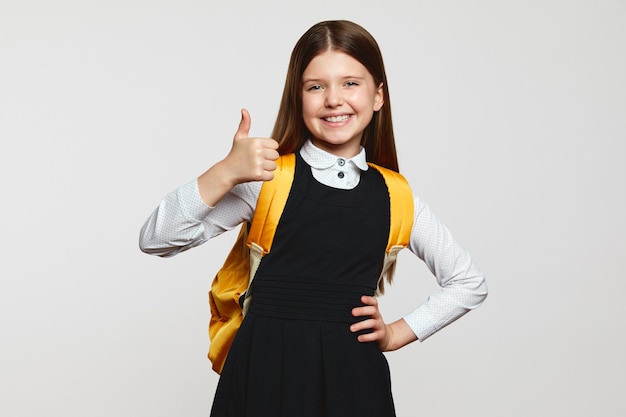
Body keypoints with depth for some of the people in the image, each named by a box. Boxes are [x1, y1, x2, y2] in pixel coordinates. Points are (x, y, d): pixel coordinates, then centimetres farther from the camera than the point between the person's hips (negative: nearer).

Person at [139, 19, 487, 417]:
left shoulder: (394, 197, 3)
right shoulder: (266, 178, -4)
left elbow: (470, 283, 14)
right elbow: (156, 240, -10)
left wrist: (396, 334, 5)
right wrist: (226, 173, -21)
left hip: (353, 378, 2)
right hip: (266, 373, -2)